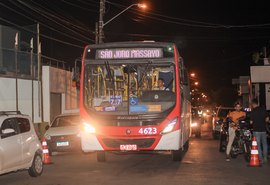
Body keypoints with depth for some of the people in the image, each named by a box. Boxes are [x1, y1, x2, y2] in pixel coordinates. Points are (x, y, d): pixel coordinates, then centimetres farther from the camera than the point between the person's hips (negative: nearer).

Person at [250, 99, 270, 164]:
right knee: (264, 144, 16)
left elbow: (251, 122, -10)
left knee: (258, 145, 3)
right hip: (263, 129, 4)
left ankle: (261, 159, 2)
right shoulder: (263, 109, 0)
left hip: (256, 130, -4)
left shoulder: (253, 111, -11)